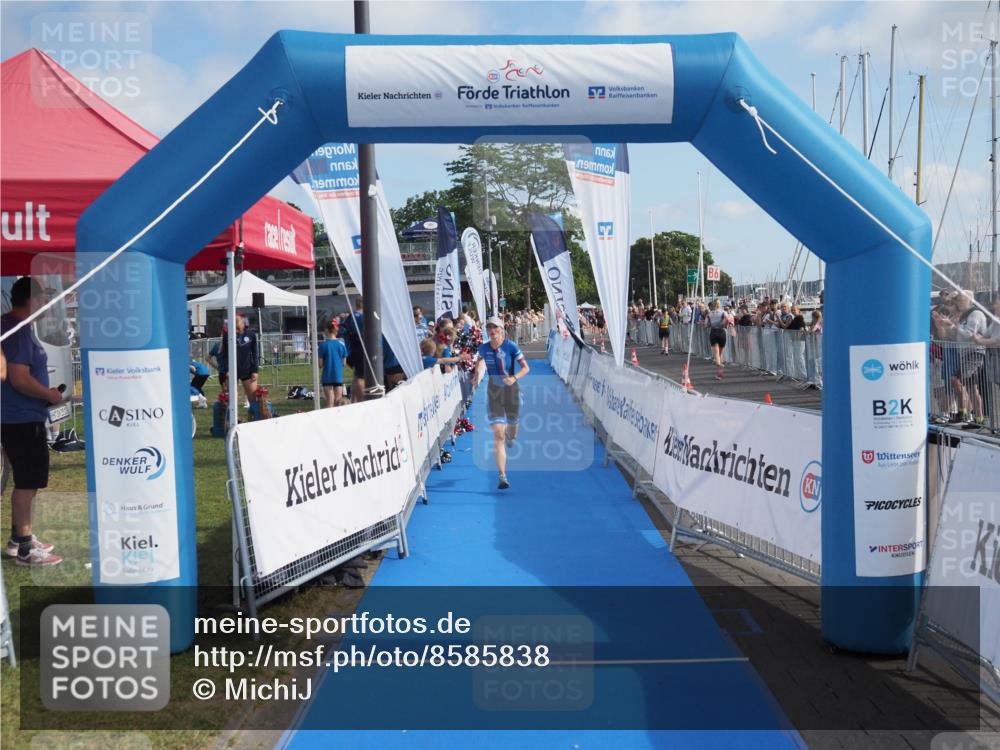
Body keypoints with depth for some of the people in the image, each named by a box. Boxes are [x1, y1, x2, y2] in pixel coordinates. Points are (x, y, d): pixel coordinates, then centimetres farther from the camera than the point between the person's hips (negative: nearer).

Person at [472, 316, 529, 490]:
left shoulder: (510, 346, -10)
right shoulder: (483, 348, 0)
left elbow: (525, 367, -7)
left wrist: (514, 378, -24)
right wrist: (477, 375, 0)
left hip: (511, 390, -1)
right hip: (493, 392, 1)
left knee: (511, 433, 14)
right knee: (498, 435, -11)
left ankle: (510, 434, 56)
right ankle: (502, 476, -13)